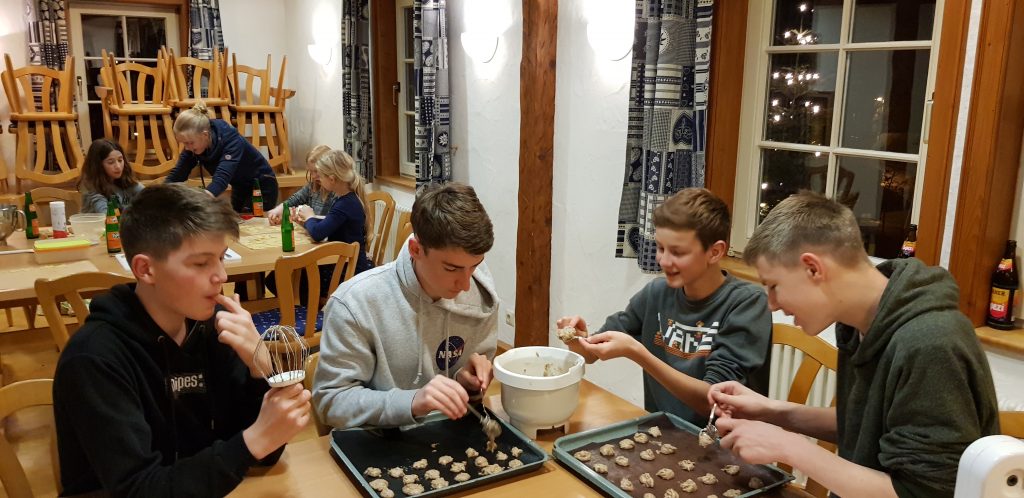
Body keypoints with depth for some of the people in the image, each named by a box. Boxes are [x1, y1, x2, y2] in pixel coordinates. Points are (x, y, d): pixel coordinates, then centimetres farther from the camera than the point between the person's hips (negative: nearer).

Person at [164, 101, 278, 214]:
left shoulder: (232, 142, -34)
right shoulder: (194, 144, -14)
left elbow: (220, 179, -47)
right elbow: (176, 175, -16)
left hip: (262, 187, -7)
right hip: (240, 188, 7)